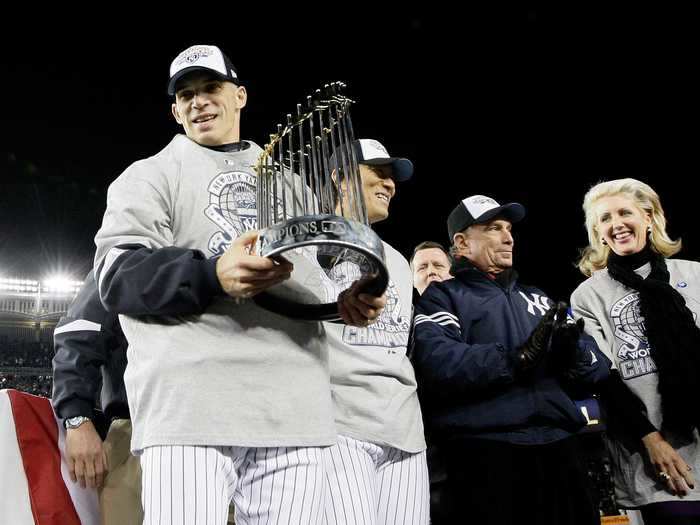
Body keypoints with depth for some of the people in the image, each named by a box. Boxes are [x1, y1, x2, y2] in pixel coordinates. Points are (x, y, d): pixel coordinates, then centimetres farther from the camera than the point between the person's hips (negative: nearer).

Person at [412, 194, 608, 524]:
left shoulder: (538, 300, 22)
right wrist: (516, 359, -22)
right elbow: (435, 362, -16)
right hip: (484, 454, -5)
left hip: (559, 449, 6)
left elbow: (596, 371, 14)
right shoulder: (442, 296, 4)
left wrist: (575, 352, -8)